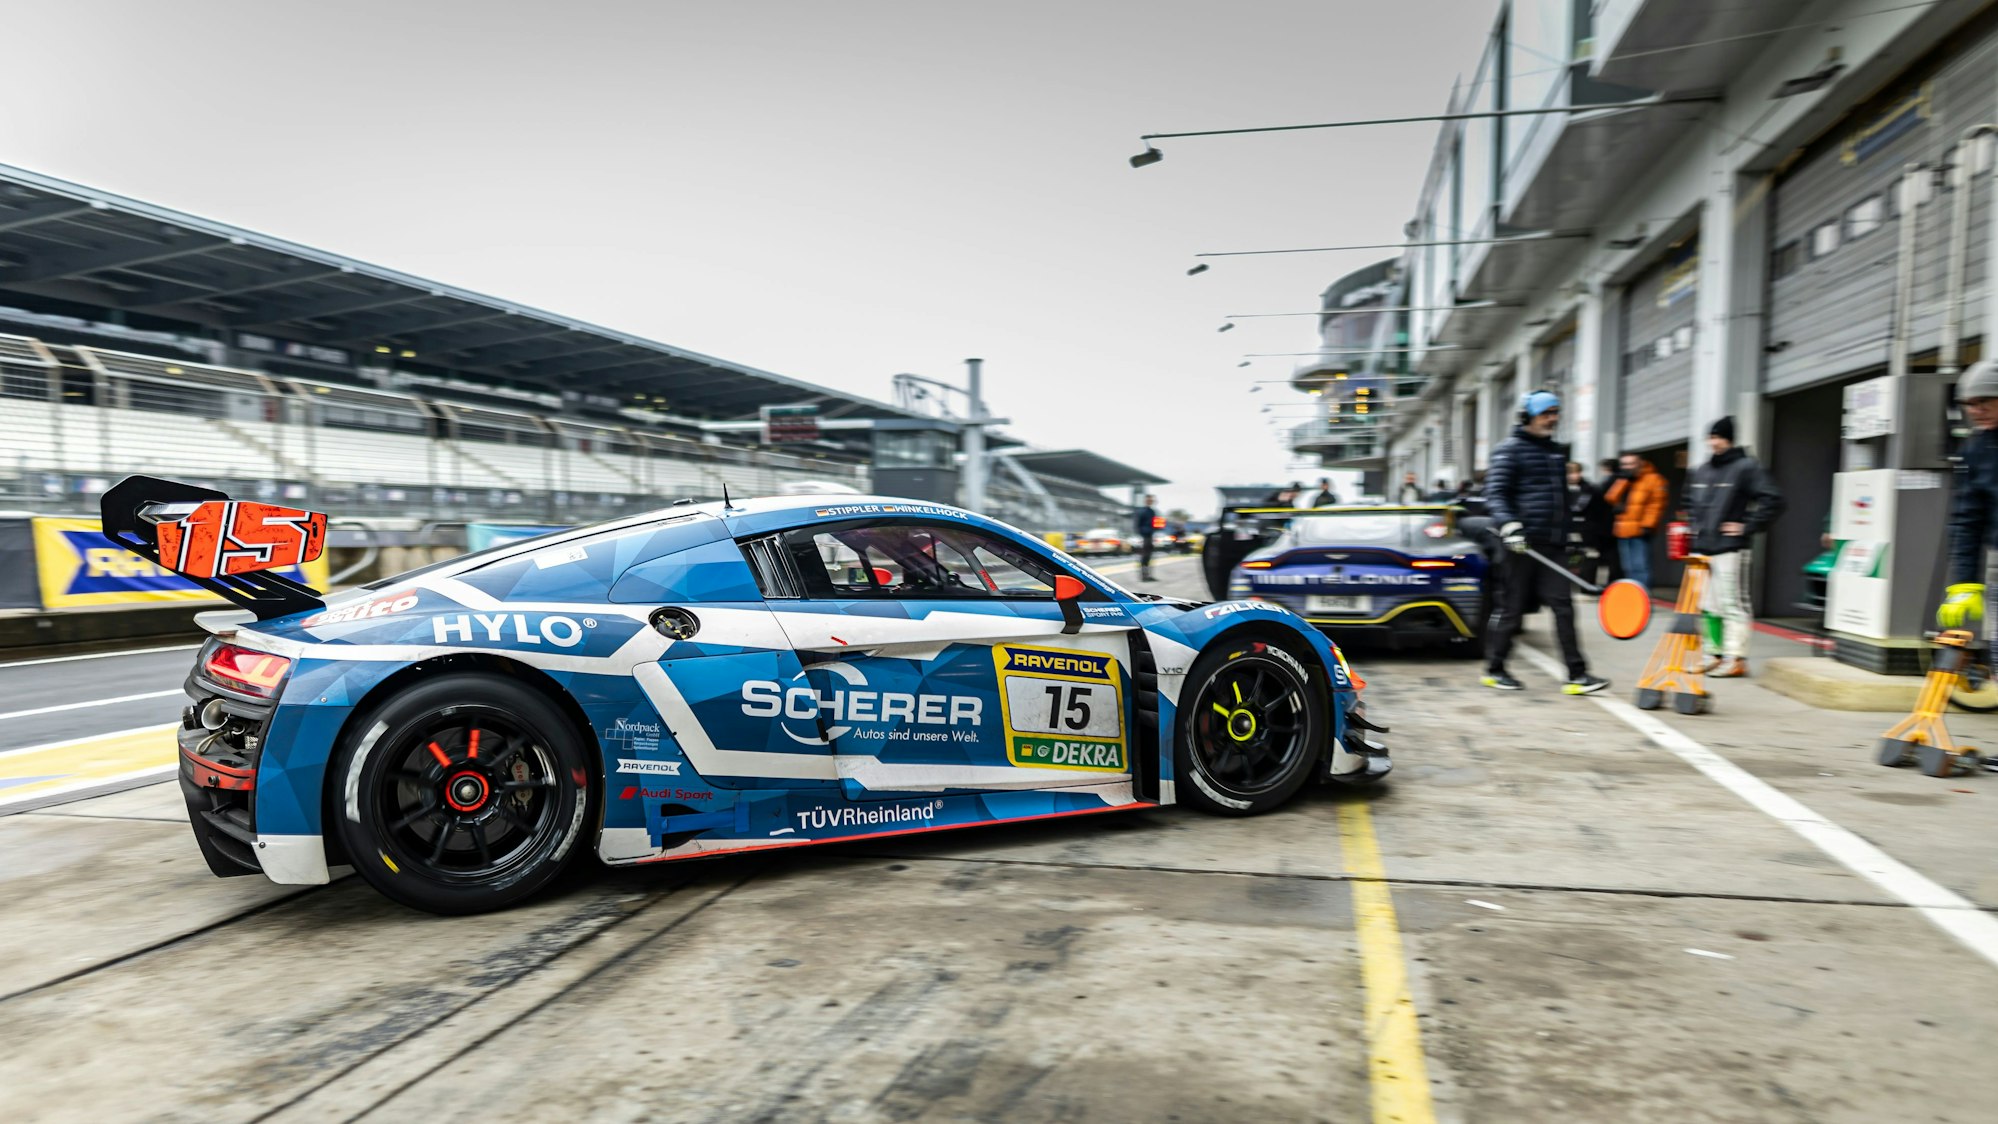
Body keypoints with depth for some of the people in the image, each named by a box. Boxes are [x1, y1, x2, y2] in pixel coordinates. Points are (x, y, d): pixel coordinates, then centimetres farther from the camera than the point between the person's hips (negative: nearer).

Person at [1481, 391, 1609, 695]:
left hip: (1551, 544, 7)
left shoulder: (1557, 451, 19)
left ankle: (1577, 675, -2)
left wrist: (1564, 534, 26)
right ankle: (1494, 669, 15)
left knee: (1563, 607, -1)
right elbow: (1495, 493, -11)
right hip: (1522, 543, -6)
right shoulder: (1510, 449, -3)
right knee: (1512, 607, 1)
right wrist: (1508, 525, -25)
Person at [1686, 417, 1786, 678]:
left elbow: (1773, 501, -14)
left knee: (1732, 604, -6)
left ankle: (1736, 658, -4)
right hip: (1702, 548, 8)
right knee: (1706, 605, 11)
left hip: (1730, 549, -8)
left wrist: (1748, 527, -13)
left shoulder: (1746, 467, -7)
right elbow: (1690, 500, 33)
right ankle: (1714, 654, 19)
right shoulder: (1701, 471, 16)